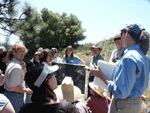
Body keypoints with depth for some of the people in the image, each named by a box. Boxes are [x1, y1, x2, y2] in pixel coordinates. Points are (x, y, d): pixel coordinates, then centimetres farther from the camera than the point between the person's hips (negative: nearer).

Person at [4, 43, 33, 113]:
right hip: (15, 97, -10)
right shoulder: (17, 67, -23)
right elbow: (14, 87, -27)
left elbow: (21, 77, 19)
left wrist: (23, 68, 2)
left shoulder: (11, 63, 8)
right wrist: (26, 90, -14)